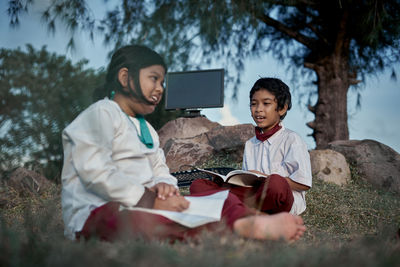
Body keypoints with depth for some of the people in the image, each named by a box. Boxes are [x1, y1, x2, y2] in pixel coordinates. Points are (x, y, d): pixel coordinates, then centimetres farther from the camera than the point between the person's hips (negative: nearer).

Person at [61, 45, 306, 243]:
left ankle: (252, 223, -39)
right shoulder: (100, 114, -1)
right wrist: (148, 199, -23)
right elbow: (96, 173, -16)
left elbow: (160, 172, 18)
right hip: (96, 213, -8)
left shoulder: (146, 129, 28)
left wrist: (163, 186, -8)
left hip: (143, 207, 8)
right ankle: (237, 228, -56)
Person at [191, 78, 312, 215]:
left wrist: (266, 179, -8)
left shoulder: (291, 139, 3)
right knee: (197, 185, -11)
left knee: (276, 183, -44)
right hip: (253, 196, 5)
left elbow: (304, 183, -7)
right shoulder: (250, 144, 22)